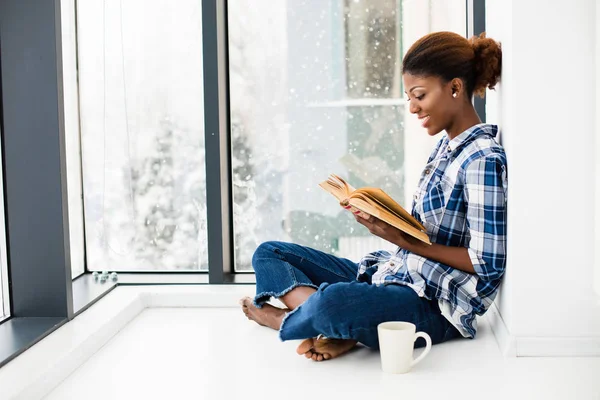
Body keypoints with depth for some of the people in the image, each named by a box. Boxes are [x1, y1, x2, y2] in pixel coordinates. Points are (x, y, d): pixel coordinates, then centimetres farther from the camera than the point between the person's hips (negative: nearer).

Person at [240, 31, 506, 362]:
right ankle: (342, 329, -17)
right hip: (390, 273, 11)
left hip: (434, 306, -10)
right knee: (268, 253, 8)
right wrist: (387, 219, -1)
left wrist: (407, 241, -18)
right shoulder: (445, 146, 13)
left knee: (333, 301, -41)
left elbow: (488, 264, -19)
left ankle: (284, 319, -5)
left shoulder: (483, 160, -16)